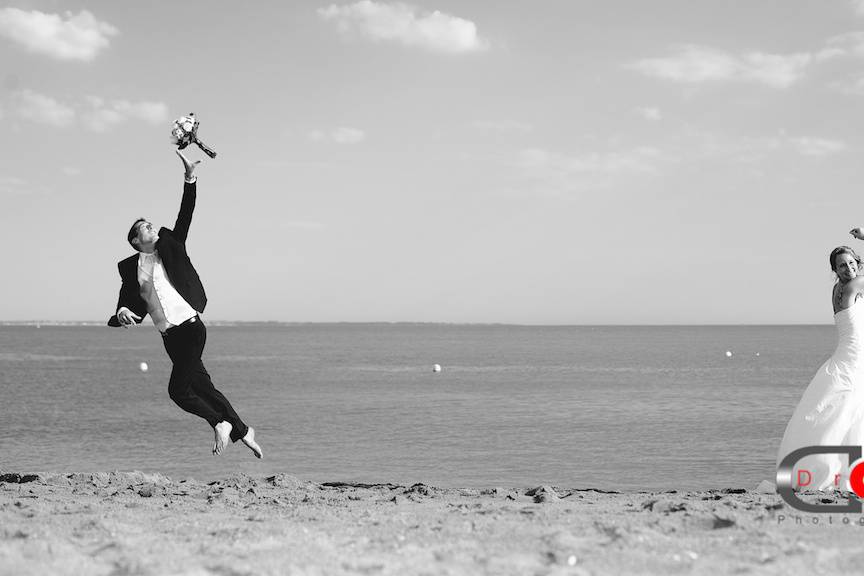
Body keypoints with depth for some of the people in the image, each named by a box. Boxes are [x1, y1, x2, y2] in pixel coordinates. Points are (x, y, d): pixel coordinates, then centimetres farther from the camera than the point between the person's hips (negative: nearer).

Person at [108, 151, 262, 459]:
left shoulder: (169, 247, 7)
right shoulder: (131, 268, 10)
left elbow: (185, 216, 0)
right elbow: (126, 302, 6)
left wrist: (190, 179, -8)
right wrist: (121, 313, -17)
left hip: (190, 327, -4)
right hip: (169, 336, 4)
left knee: (178, 390, -10)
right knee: (201, 384, 8)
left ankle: (220, 423, 9)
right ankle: (241, 430, 20)